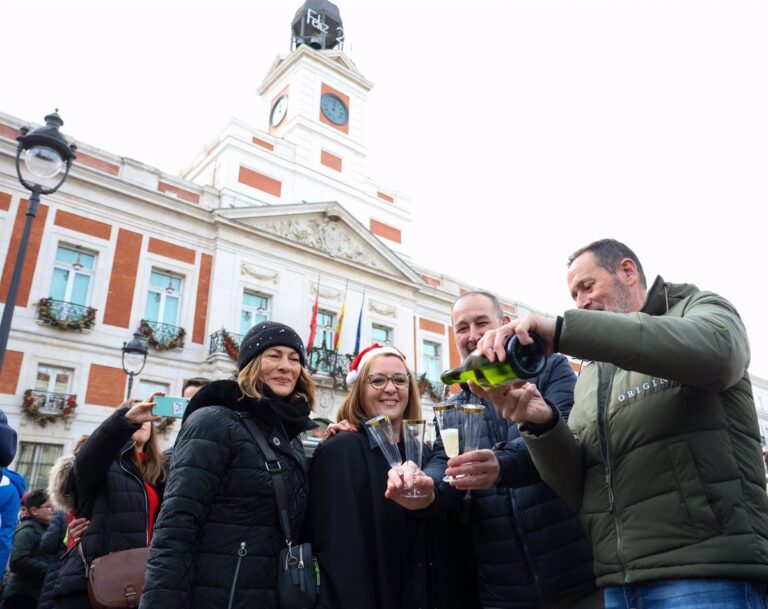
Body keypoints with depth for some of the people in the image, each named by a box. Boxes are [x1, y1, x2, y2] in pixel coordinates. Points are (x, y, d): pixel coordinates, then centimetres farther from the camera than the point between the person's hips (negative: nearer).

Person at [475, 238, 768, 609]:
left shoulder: (701, 309, 5)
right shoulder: (590, 373, 18)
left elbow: (714, 350, -22)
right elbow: (575, 482, 8)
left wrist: (560, 330, -28)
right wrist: (541, 421, -13)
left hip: (705, 575, -5)